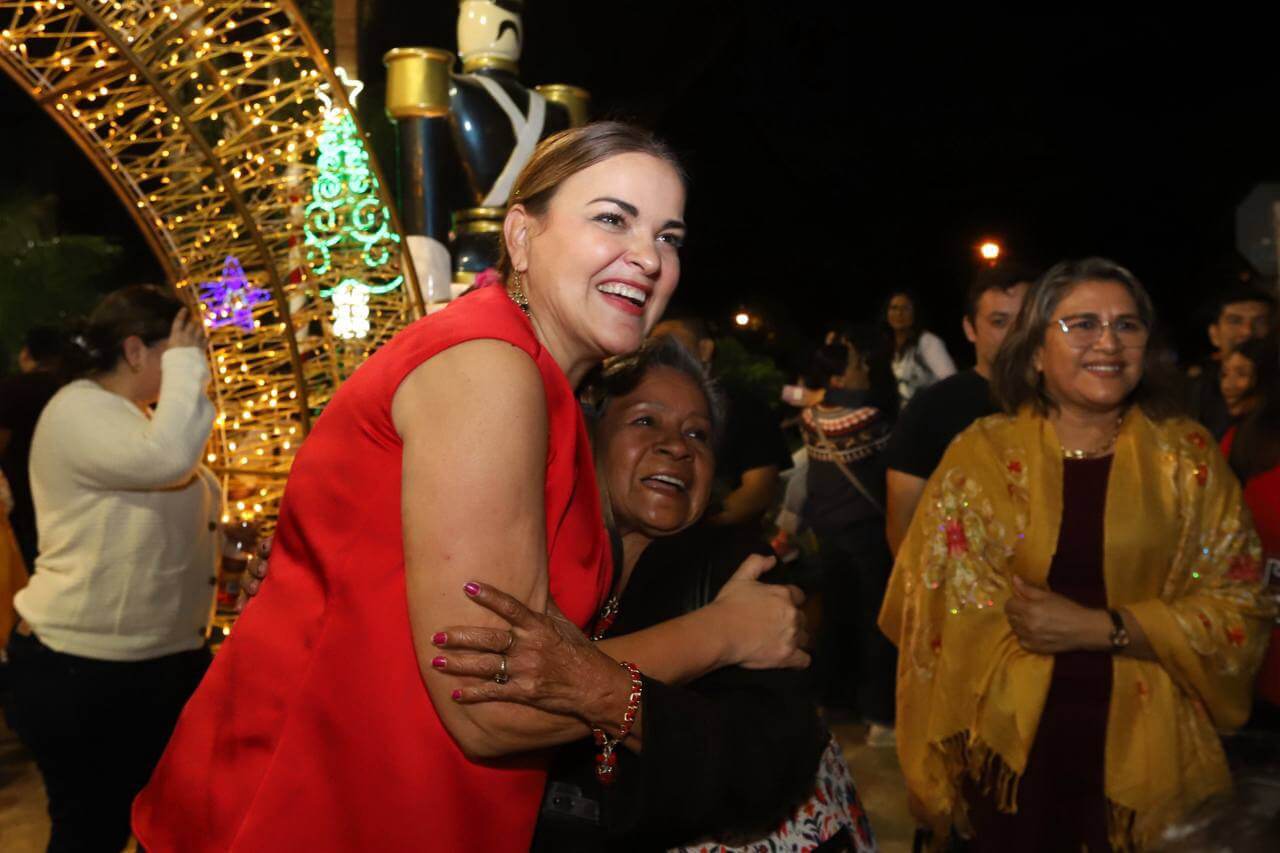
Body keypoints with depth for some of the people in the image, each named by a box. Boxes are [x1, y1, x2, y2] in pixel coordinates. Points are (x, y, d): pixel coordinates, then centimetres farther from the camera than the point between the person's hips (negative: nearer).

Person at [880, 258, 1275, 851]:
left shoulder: (1188, 456, -1)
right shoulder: (981, 453, -4)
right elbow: (941, 598, -4)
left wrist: (1103, 628, -17)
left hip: (1144, 746, 1)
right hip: (1011, 742, -1)